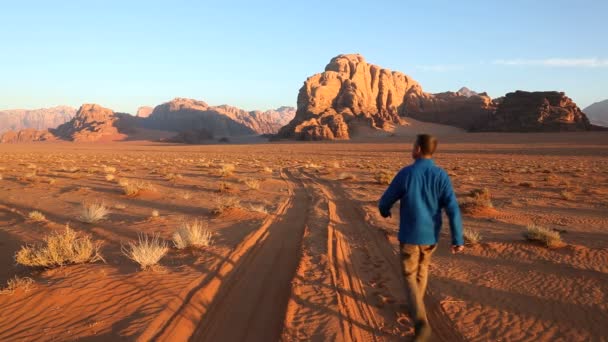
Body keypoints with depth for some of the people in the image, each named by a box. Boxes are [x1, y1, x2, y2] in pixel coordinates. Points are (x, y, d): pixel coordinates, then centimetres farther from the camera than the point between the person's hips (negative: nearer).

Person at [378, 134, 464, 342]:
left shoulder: (405, 174, -16)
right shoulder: (441, 176, -9)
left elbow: (386, 200, -6)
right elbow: (453, 210, -14)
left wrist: (384, 211, 19)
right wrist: (458, 240, -9)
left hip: (409, 235, -3)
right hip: (430, 235, 4)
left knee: (410, 276, 8)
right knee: (422, 269, 27)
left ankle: (421, 321, -8)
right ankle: (416, 307, 41)